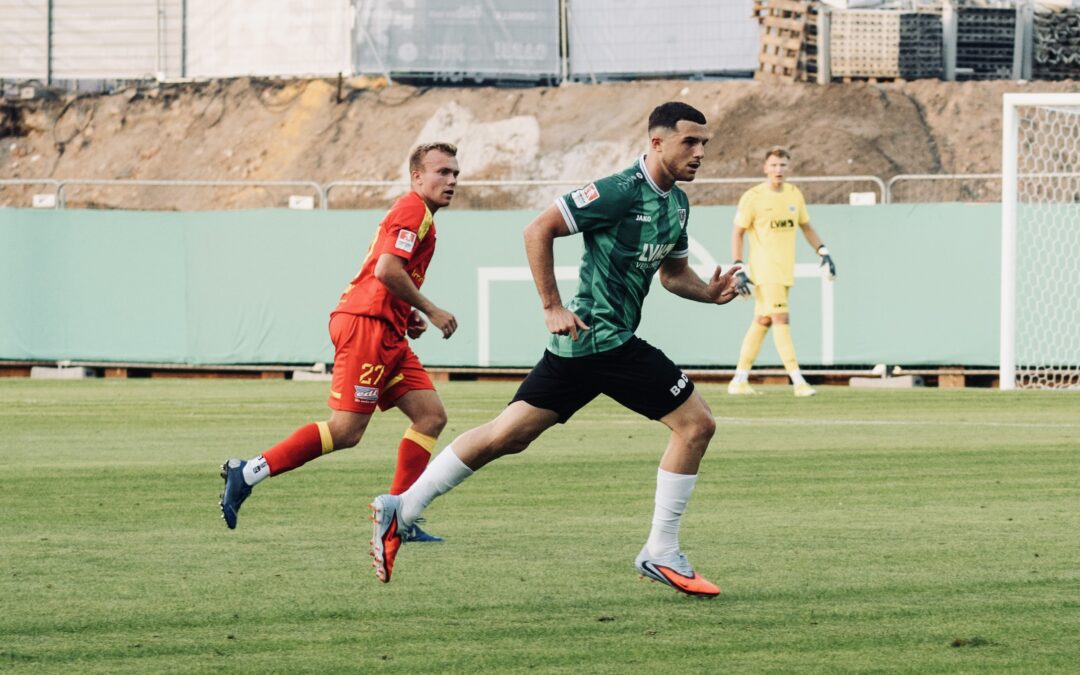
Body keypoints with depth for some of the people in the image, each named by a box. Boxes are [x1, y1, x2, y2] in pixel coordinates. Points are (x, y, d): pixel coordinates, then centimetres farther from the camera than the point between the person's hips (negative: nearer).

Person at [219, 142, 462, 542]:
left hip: (387, 334, 11)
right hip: (367, 324, -11)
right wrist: (429, 311, -11)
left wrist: (408, 316, 14)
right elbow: (386, 269, -20)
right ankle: (247, 474, -10)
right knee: (345, 429, -15)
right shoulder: (412, 209, -7)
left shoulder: (419, 216, 25)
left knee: (431, 416, 3)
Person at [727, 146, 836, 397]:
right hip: (764, 270, -6)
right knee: (781, 319, -14)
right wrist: (739, 269, -12)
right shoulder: (752, 197, -7)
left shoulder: (794, 194, 11)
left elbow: (806, 226, 22)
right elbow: (737, 233, -4)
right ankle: (797, 380, -19)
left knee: (762, 322, 9)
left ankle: (740, 380, 15)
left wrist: (823, 252, 10)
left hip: (786, 269, 6)